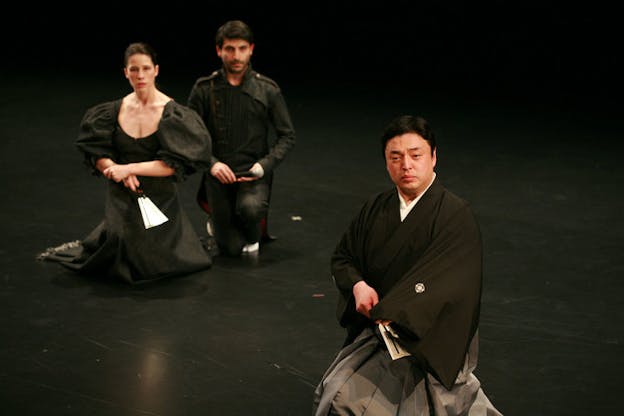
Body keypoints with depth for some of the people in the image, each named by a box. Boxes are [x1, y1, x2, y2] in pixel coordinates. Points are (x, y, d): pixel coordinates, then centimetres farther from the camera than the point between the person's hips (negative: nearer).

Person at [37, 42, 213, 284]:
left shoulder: (172, 113, -9)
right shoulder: (115, 111, 1)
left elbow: (174, 164, -15)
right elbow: (97, 155, 2)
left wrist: (130, 168, -21)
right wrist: (115, 170, -19)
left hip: (160, 197, -1)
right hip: (121, 197, 2)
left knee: (159, 263, -5)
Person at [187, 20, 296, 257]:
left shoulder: (268, 90, 0)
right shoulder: (204, 90, -1)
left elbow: (287, 136, 4)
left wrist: (265, 165, -12)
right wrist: (212, 163, -16)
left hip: (253, 173, 0)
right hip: (219, 173, 0)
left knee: (250, 207, -35)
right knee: (231, 249, -4)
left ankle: (253, 236, 3)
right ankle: (217, 224, 33)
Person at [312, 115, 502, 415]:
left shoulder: (456, 216, -11)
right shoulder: (375, 210, 7)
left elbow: (447, 283, -20)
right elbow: (342, 257, 14)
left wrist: (389, 312, -25)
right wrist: (357, 285, -8)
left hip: (431, 342, -6)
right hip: (378, 331, 6)